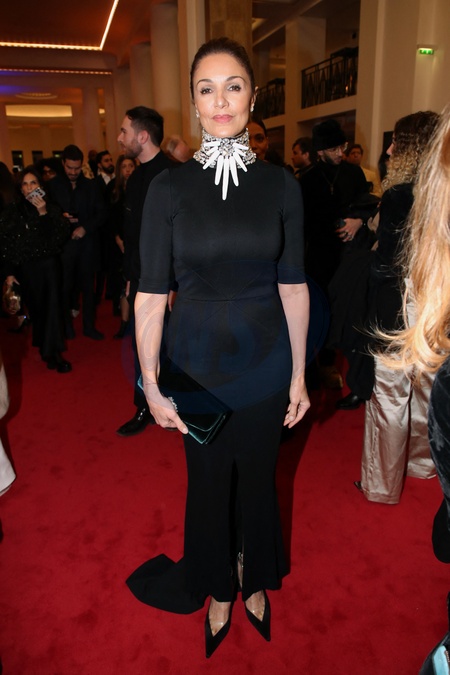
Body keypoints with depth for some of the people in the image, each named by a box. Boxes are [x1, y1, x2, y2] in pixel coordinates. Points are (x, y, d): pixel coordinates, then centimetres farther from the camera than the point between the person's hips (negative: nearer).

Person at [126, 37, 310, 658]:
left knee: (257, 474, 18)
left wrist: (299, 374, 0)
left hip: (265, 360, 1)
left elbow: (293, 285, 0)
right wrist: (151, 385, -7)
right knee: (208, 480, 15)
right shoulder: (169, 187, -6)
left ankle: (255, 580, 47)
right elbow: (151, 294, -6)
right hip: (197, 360, 0)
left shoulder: (280, 184, -2)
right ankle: (219, 590, 44)